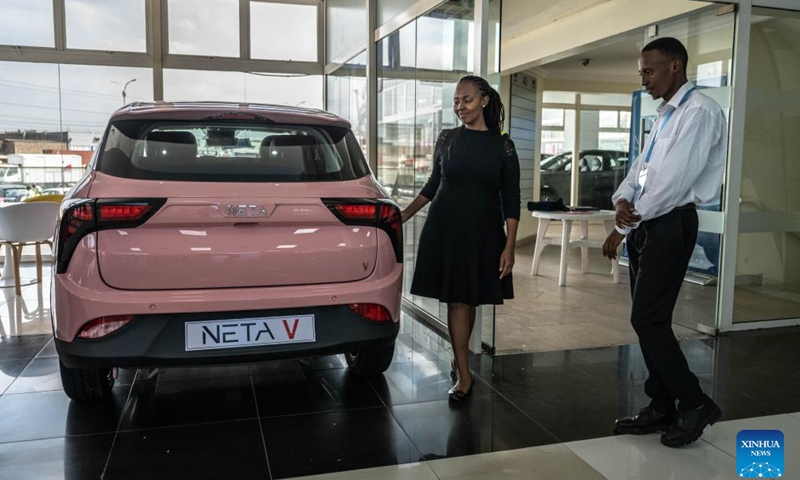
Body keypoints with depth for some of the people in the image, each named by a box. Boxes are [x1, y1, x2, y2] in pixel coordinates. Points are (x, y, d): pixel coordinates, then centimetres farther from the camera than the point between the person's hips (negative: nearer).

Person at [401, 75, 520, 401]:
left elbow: (511, 201, -1)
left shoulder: (502, 145, 0)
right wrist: (404, 215, 9)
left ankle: (459, 360, 28)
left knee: (470, 300, 8)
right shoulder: (447, 139, 5)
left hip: (483, 233, 0)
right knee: (456, 300, -1)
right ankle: (463, 374, 6)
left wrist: (509, 247, -7)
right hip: (445, 229, 1)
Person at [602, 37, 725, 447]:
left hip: (669, 225, -9)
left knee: (648, 320, -9)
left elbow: (673, 180, -19)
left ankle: (694, 404, 8)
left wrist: (624, 227, -14)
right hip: (644, 225, 9)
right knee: (648, 320, 11)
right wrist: (622, 201, -9)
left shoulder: (700, 112, -12)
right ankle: (661, 408, 22)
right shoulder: (664, 116, 17)